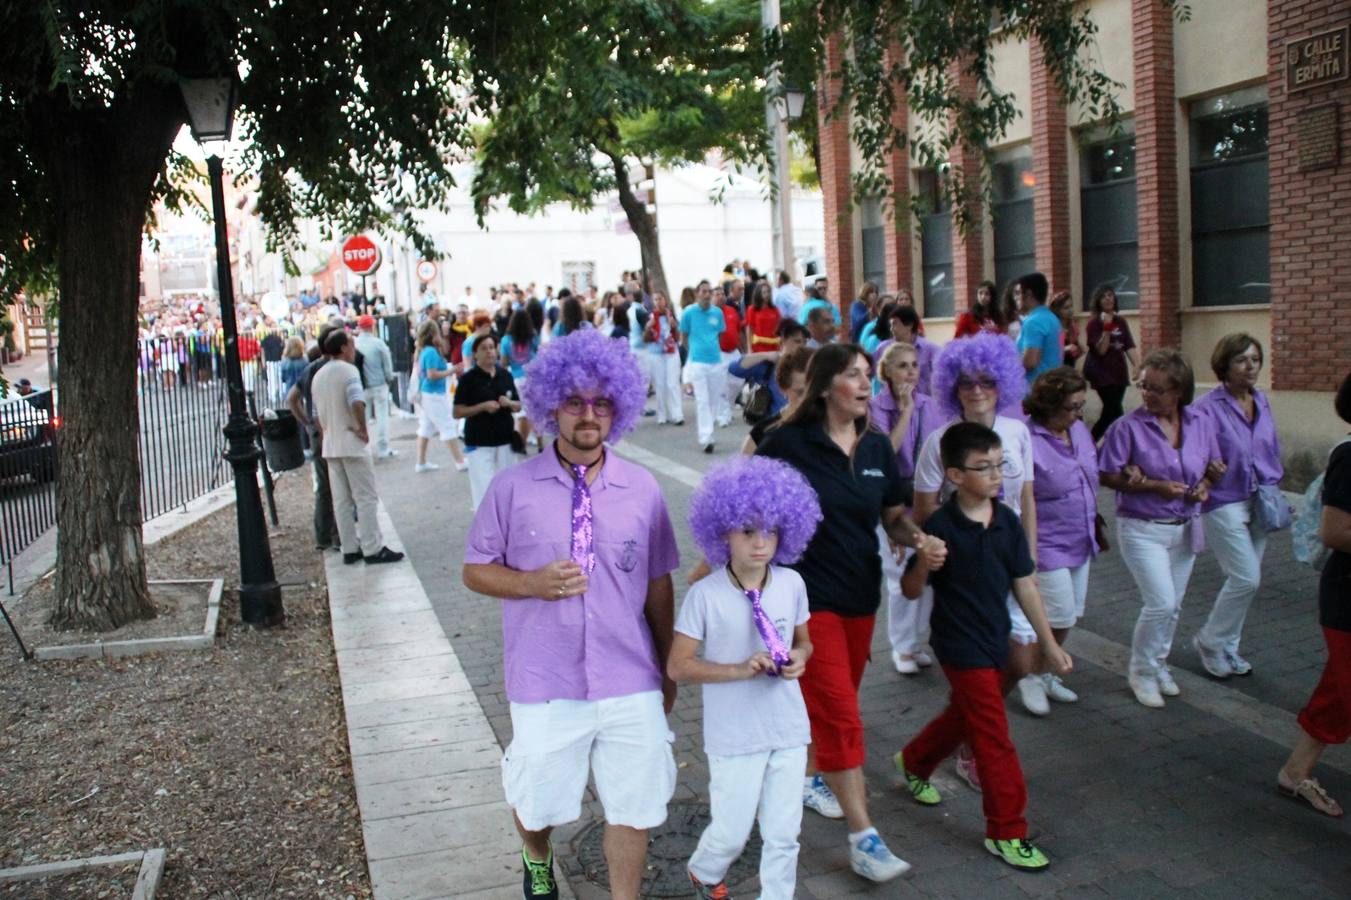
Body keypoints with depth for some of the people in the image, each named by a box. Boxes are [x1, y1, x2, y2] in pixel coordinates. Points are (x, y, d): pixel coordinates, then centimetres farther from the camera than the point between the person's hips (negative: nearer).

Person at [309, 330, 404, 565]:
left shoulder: (318, 376, 13)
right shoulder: (348, 370, -12)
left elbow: (317, 413, 17)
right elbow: (357, 401, -28)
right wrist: (363, 429, -17)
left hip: (330, 446, 8)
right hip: (351, 444, -8)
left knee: (342, 501, 10)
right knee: (366, 498, -3)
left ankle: (350, 549, 13)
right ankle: (373, 550, -3)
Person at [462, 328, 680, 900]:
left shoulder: (642, 489, 0)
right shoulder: (514, 487, -5)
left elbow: (659, 584, 8)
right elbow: (475, 570, 2)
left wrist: (666, 669, 12)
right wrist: (533, 583, -17)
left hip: (630, 684, 1)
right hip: (544, 685, -1)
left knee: (634, 807, 9)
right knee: (536, 800, 17)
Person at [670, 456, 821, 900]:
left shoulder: (792, 584, -3)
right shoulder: (705, 595, -15)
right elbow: (678, 667, -12)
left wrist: (798, 658, -11)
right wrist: (740, 669, -23)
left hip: (789, 729, 3)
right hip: (734, 736, -3)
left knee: (784, 834, 12)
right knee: (732, 833, 11)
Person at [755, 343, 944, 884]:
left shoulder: (878, 448, 3)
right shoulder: (789, 442, -13)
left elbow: (894, 517, 9)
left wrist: (921, 540, -10)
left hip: (861, 594, 6)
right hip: (809, 594, -6)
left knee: (833, 705, 20)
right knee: (841, 715, -7)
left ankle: (813, 779, 45)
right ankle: (863, 839, 2)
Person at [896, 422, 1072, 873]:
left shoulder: (1007, 522, -3)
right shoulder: (940, 526, -18)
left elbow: (1024, 585, 4)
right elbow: (910, 591, -11)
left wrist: (1050, 643, 6)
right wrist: (923, 566, -33)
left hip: (996, 640, 6)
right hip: (960, 645, -6)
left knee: (964, 715, 24)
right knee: (995, 739, -2)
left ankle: (913, 761, 49)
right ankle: (1006, 832, 13)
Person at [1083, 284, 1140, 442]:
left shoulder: (1121, 322, 8)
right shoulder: (1094, 323, -7)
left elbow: (1130, 347, 2)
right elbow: (1101, 350, -14)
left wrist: (1137, 366, -12)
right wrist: (1107, 327, -22)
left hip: (1119, 373, 6)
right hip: (1102, 374, -6)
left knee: (1109, 413, 9)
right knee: (1116, 413, -13)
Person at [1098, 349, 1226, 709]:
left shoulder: (1201, 423, 0)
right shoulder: (1128, 426, -14)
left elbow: (1215, 466, 14)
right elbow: (1107, 476, -13)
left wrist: (1205, 484, -8)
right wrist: (1155, 486, -21)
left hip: (1185, 528, 5)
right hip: (1142, 529, -5)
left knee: (1172, 606, 14)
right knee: (1161, 602, -12)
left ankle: (1158, 666, 35)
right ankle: (1141, 672, 10)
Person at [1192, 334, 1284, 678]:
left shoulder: (1262, 401, 7)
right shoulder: (1208, 407, -15)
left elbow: (1273, 449, 16)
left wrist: (1273, 490, 9)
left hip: (1258, 502, 7)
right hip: (1224, 503, -7)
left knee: (1243, 579, 12)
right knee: (1246, 578, -9)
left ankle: (1227, 648, 27)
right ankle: (1210, 641, 11)